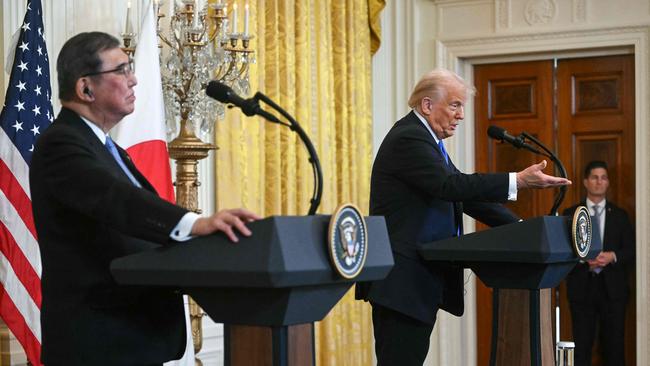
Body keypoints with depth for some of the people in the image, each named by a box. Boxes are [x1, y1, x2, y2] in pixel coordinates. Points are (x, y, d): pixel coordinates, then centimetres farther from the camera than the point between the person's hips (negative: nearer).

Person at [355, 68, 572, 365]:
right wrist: (519, 181, -26)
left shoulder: (425, 139, 19)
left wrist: (517, 227, 8)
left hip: (421, 279, 10)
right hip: (402, 280, -10)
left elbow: (463, 194, 17)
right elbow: (449, 185, -25)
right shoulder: (408, 138, -13)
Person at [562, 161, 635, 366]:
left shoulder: (619, 215, 10)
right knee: (581, 348, 0)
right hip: (582, 287, -1)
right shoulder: (570, 214, 6)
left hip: (612, 288, 1)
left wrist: (612, 256, -14)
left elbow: (632, 252, 5)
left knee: (614, 346, 2)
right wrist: (584, 260, -16)